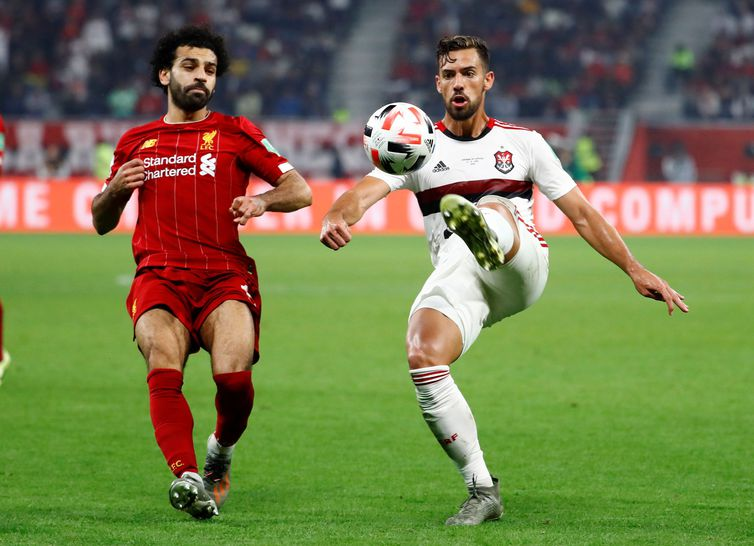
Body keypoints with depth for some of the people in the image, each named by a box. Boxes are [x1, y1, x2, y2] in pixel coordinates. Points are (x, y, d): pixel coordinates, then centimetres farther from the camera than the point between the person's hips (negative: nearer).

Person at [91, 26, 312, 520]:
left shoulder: (235, 132, 15)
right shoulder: (136, 142, 21)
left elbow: (300, 191, 10)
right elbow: (101, 223, 28)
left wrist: (261, 201, -11)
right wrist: (115, 190, 5)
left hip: (225, 276, -1)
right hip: (159, 276, 1)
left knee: (234, 377, -25)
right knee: (164, 368, -30)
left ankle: (222, 451, 7)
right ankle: (187, 477, -43)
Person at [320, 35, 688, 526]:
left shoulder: (522, 143, 17)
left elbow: (582, 213, 18)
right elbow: (370, 188, -5)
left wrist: (636, 271, 11)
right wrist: (338, 217, -29)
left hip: (521, 269, -1)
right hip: (457, 280, 1)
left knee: (493, 206, -32)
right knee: (423, 359, -26)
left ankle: (486, 237, -75)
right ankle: (483, 490, -16)